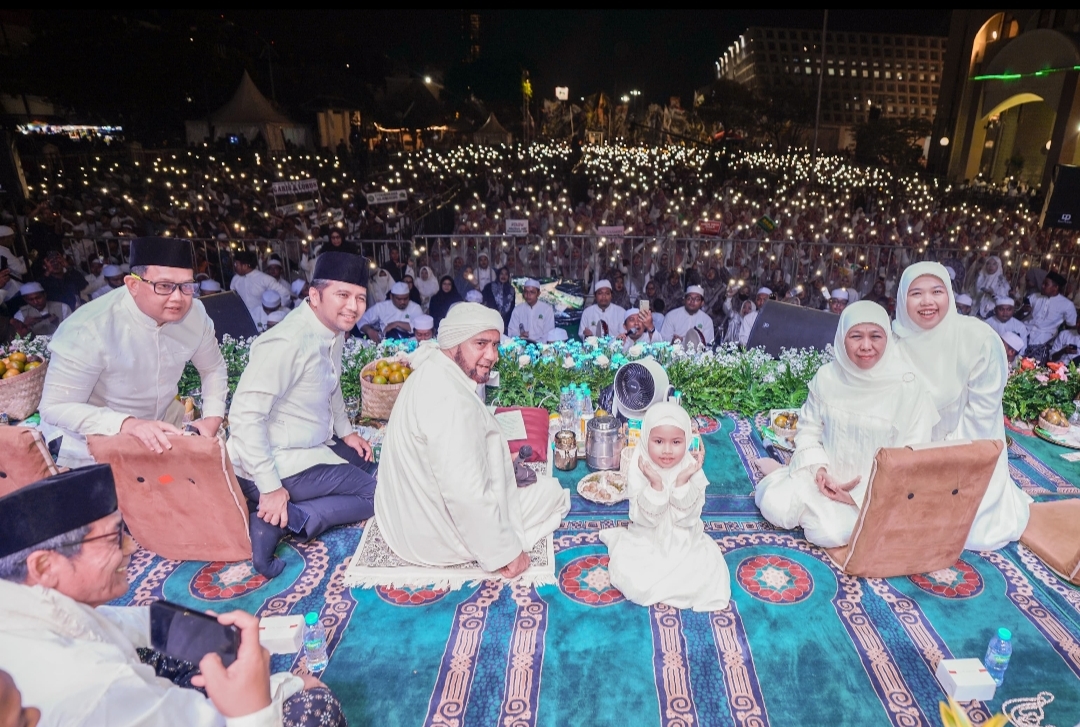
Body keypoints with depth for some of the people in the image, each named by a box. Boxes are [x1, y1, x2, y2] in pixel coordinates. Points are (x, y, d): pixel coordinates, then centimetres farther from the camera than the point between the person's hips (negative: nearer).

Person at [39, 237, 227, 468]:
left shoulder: (195, 314, -14)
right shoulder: (90, 328, -26)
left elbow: (214, 369, 2)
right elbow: (55, 407, -21)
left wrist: (212, 418, -13)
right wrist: (126, 423, -36)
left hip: (166, 435, 3)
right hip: (99, 449, -3)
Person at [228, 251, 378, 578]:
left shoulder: (334, 330, 2)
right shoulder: (288, 343, -26)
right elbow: (244, 417, -27)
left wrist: (345, 430, 12)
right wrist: (270, 487, -25)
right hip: (283, 464, -9)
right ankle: (282, 520, -10)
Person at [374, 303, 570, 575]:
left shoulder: (430, 372, 0)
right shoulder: (452, 400, -33)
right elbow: (467, 496, -35)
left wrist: (498, 458, 14)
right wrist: (504, 553, -23)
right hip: (436, 539, -10)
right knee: (553, 492, 4)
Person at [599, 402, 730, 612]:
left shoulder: (692, 469, -14)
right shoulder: (638, 470, -17)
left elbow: (687, 518, -18)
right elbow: (644, 519, -21)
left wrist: (683, 481, -31)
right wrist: (655, 484, -34)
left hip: (685, 543, 1)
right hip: (646, 543, -1)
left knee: (705, 577, -19)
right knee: (630, 582, -18)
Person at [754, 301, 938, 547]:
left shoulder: (908, 388, -15)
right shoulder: (826, 377, -7)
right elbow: (808, 429, 2)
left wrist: (860, 494, -17)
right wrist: (818, 469, -16)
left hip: (873, 491, -1)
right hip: (827, 477, 1)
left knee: (830, 532, -26)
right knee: (774, 504, -22)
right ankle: (787, 477, 11)